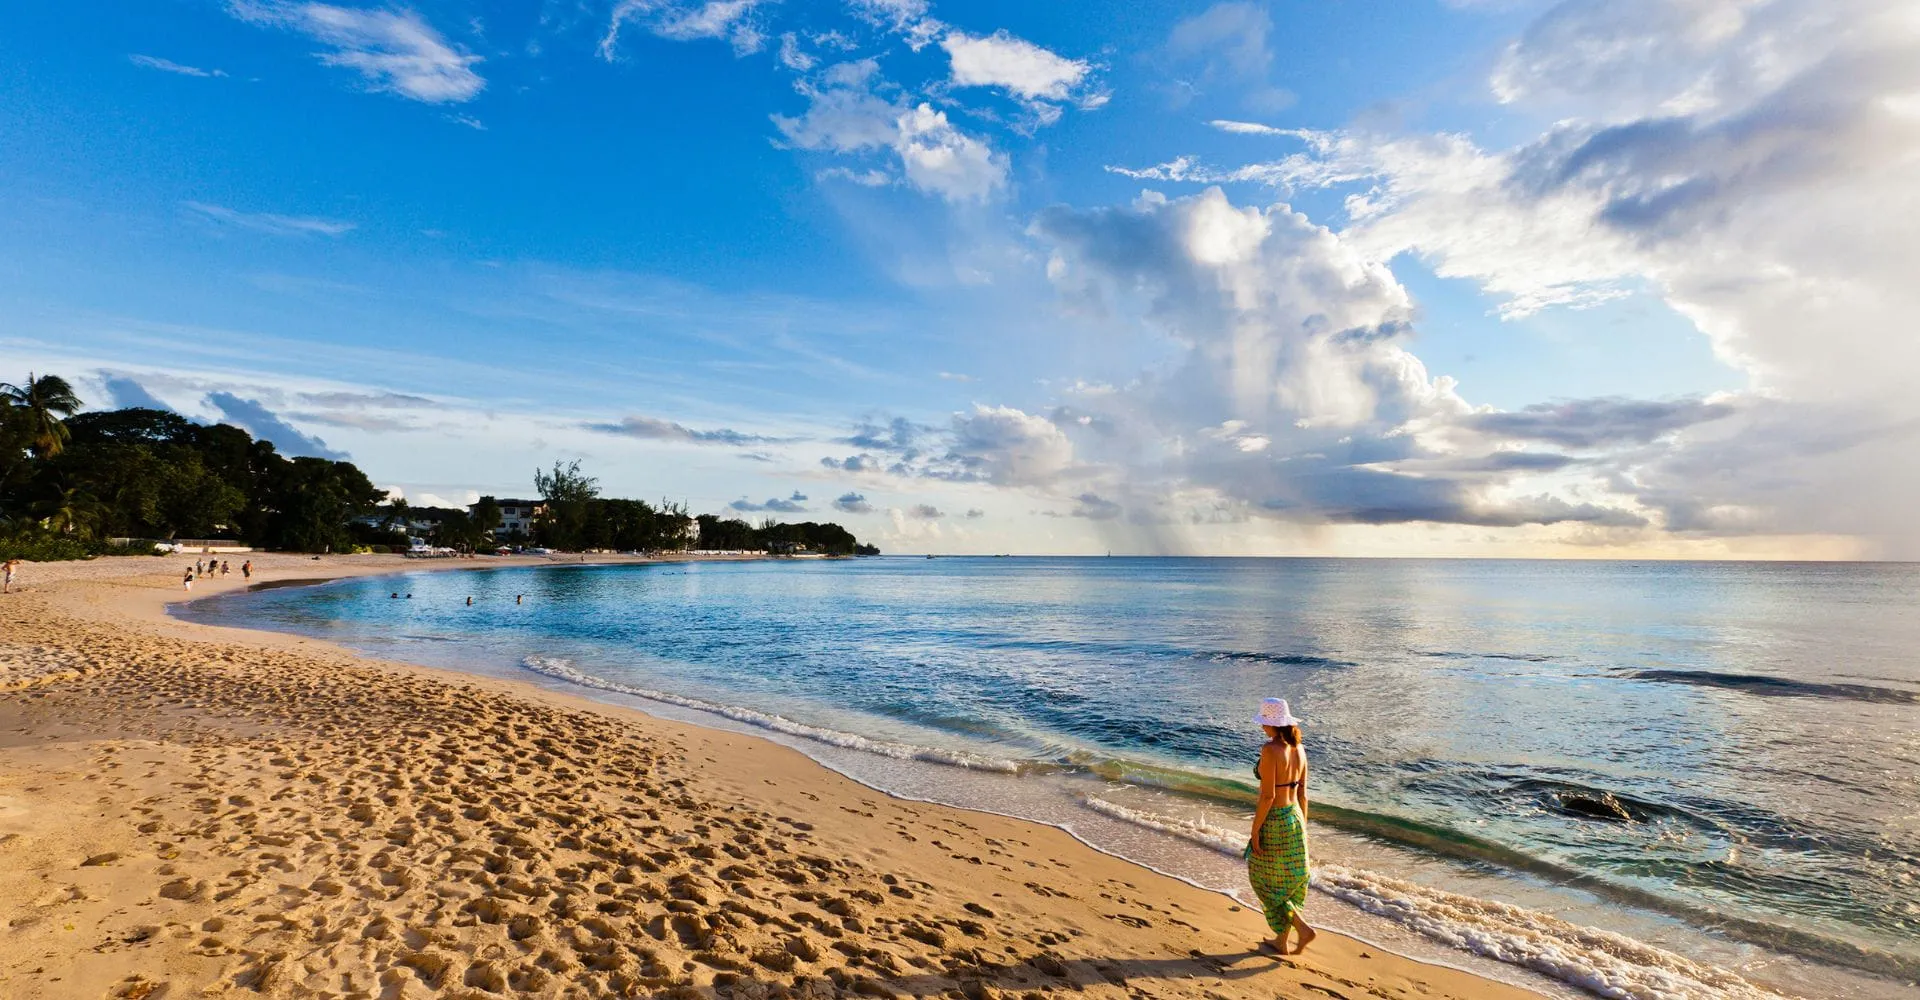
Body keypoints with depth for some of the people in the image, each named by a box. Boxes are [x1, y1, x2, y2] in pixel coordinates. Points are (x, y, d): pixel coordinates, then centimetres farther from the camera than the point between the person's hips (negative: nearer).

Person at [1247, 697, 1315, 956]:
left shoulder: (1270, 750, -23)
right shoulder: (1299, 749, 1)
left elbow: (1267, 796, -23)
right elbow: (1302, 793, 8)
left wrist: (1255, 831, -14)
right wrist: (1302, 826, 18)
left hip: (1274, 823, -8)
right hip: (1295, 819, 8)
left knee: (1266, 882, 12)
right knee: (1288, 881, 18)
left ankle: (1302, 928, 4)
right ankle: (1280, 941, 28)